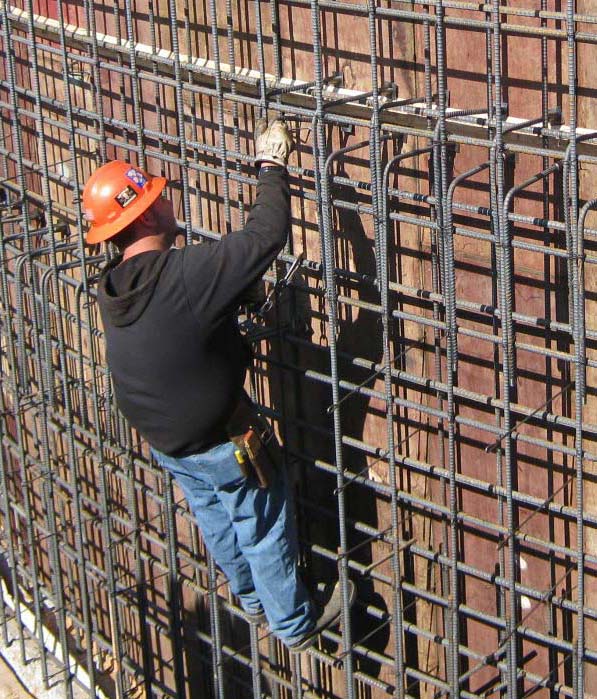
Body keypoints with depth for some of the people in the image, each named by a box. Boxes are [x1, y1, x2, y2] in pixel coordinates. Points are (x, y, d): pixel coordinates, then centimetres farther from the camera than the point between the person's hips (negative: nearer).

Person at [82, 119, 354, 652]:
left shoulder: (114, 287, -9)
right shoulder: (185, 274, -35)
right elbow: (266, 234, -34)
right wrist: (272, 165, -22)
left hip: (162, 438, 8)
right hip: (221, 445, -7)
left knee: (216, 520, 28)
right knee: (264, 529, 14)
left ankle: (254, 601, 51)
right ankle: (295, 624, 33)